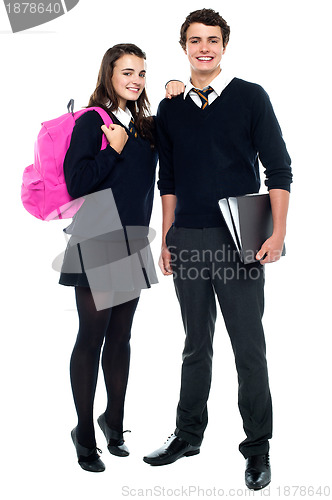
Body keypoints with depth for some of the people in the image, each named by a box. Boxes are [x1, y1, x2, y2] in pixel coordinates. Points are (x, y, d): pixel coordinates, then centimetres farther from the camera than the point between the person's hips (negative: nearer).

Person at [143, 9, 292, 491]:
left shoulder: (251, 97, 0)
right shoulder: (170, 108, 11)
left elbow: (279, 169, -2)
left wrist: (277, 233, -10)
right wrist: (166, 240, 11)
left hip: (238, 240, -3)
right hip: (188, 240, 4)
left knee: (249, 347, 1)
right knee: (196, 343, 14)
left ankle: (258, 446, 13)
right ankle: (188, 434, 26)